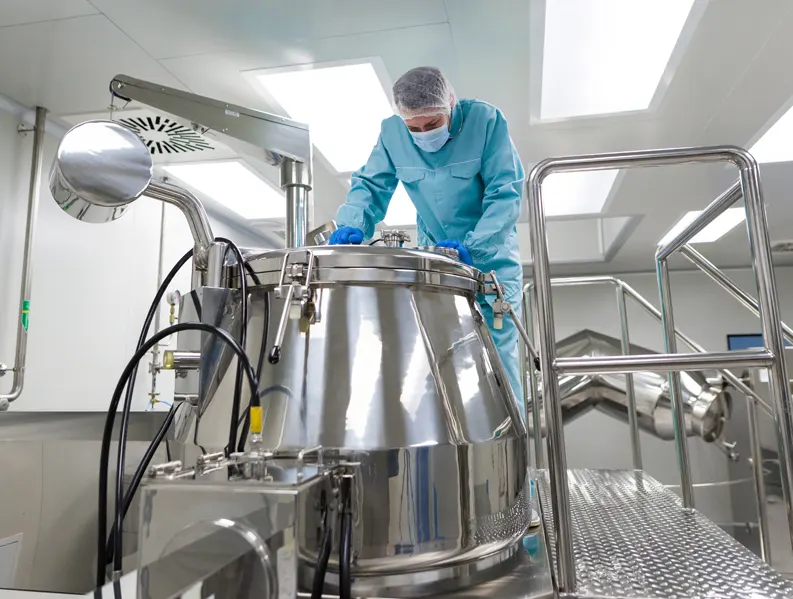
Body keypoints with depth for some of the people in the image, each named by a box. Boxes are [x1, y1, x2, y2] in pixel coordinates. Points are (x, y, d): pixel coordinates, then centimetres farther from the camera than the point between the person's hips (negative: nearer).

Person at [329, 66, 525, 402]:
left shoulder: (486, 120, -15)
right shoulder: (392, 132, -5)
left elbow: (506, 194, -18)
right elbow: (371, 185, -2)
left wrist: (473, 248, -32)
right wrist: (352, 226, -23)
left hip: (491, 256, -3)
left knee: (498, 356, -6)